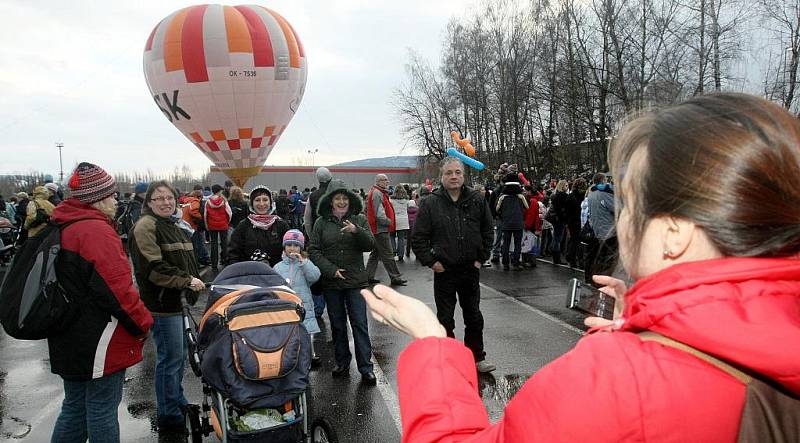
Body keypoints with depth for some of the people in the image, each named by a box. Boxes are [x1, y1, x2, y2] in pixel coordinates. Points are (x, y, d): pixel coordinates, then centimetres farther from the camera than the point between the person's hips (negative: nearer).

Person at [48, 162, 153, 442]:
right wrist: (143, 324, -12)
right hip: (99, 343, -9)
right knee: (102, 409, 4)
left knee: (75, 407, 20)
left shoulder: (62, 228, 11)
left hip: (69, 341, 9)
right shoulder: (96, 231, -20)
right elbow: (117, 288, -24)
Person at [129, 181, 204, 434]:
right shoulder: (146, 227, -12)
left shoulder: (173, 225, 17)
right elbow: (153, 268, -22)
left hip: (181, 299, 9)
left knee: (180, 356, 19)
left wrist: (195, 282, 13)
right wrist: (186, 280, -20)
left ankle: (178, 402, 35)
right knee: (170, 358, -2)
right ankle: (168, 418, 10)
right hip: (163, 302, -9)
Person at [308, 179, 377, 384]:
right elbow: (313, 251, -1)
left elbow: (370, 245, -5)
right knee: (337, 325, 12)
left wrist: (356, 231, -23)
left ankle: (366, 368, 4)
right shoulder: (321, 223, 1)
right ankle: (342, 363, 26)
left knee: (359, 324, -2)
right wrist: (332, 270, -12)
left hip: (356, 281, -1)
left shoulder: (359, 220, 2)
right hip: (331, 282, 1)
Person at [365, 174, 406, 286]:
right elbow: (379, 214, -22)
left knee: (375, 253, 15)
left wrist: (389, 221, 15)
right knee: (388, 254, -5)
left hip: (377, 229, 11)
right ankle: (395, 277, 0)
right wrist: (389, 222, -11)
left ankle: (369, 276, 21)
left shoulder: (380, 193, 19)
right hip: (381, 229, -11)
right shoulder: (377, 193, -15)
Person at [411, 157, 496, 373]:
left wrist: (481, 258, 5)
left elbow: (487, 231, 10)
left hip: (471, 269, 3)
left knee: (474, 317, 15)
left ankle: (476, 357, 30)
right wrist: (430, 261, -10)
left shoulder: (477, 201, 0)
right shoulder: (430, 203, -8)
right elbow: (418, 238, -5)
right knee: (445, 319, 9)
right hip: (444, 271, -2)